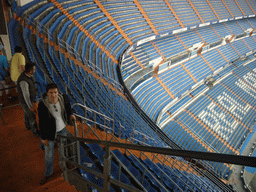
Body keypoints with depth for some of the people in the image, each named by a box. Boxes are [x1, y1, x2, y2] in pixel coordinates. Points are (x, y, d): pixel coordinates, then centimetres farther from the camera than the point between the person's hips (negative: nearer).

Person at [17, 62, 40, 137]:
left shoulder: (28, 75, -11)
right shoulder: (23, 81, -40)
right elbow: (26, 95, -30)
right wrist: (30, 107, -18)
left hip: (30, 99, 8)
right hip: (25, 102, -8)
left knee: (27, 113, 30)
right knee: (32, 117, 11)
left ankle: (28, 126, 56)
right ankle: (36, 132, 34)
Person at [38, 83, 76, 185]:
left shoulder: (63, 98, -19)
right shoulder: (42, 105, -28)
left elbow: (68, 105, 10)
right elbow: (41, 123, -15)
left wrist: (70, 114, 2)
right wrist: (44, 137, -9)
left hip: (62, 130, 3)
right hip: (50, 133, -3)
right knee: (49, 155, 15)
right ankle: (48, 173, 43)